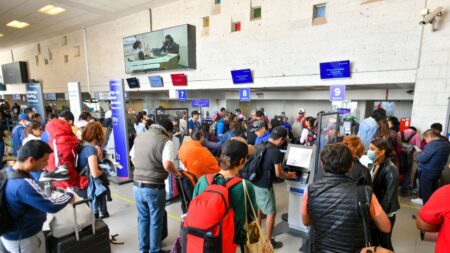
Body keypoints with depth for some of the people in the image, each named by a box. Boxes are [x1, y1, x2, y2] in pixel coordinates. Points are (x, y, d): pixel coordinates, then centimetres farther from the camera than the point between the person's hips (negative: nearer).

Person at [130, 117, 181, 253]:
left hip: (137, 185, 6)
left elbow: (133, 159, 15)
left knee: (143, 218, 23)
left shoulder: (139, 137, 6)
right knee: (155, 221, 13)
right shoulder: (166, 141, -15)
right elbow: (167, 165, -25)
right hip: (154, 188, -6)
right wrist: (177, 173, -7)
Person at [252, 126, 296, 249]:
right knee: (271, 213, 10)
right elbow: (278, 173, -14)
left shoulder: (258, 146, 1)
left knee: (258, 210, 23)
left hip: (254, 183, 8)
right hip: (264, 187, -8)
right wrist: (288, 175, 7)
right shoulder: (276, 152, -21)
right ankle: (269, 241, 22)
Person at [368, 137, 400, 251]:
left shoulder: (390, 170, -23)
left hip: (384, 214, -6)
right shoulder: (375, 165, 1)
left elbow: (388, 196, -22)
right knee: (372, 240, 20)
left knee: (384, 242, 13)